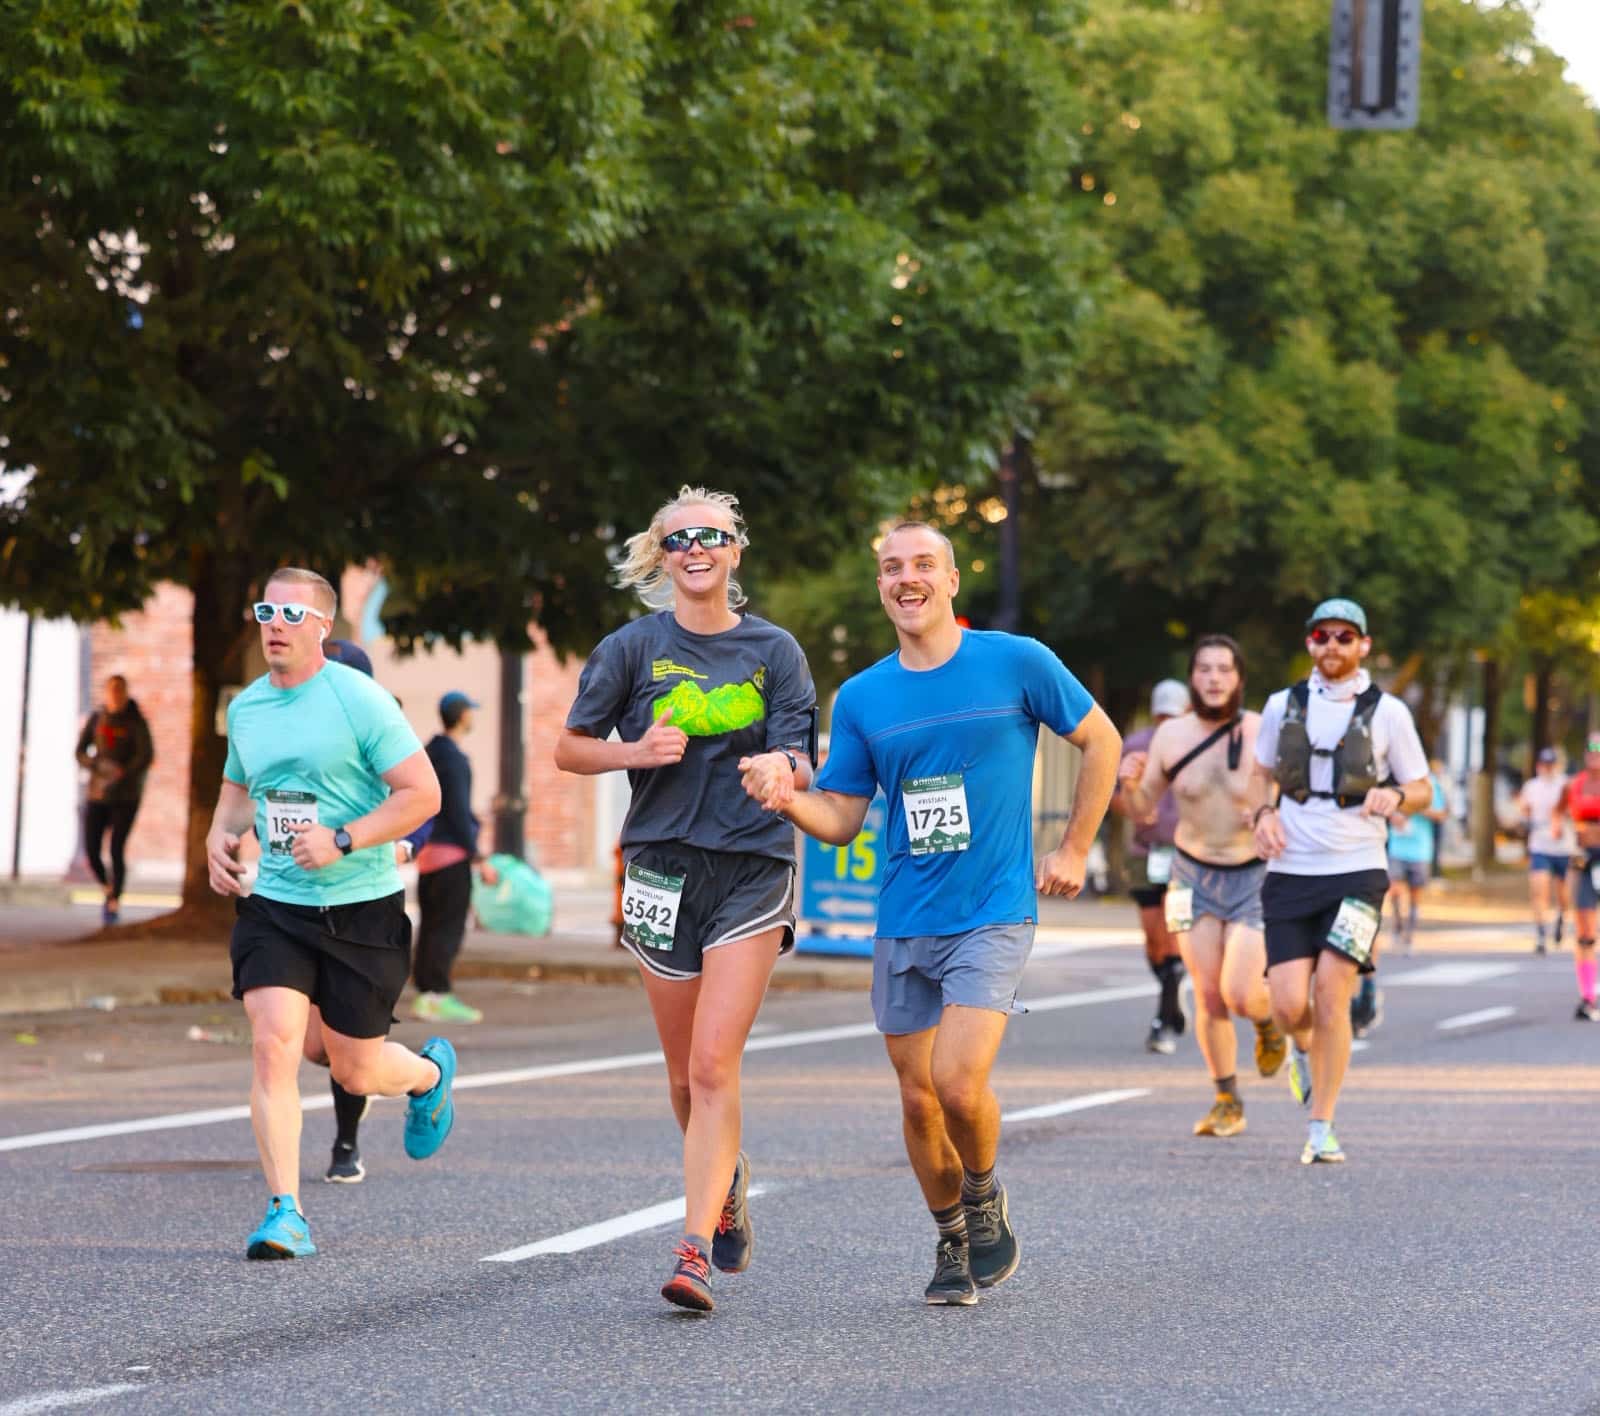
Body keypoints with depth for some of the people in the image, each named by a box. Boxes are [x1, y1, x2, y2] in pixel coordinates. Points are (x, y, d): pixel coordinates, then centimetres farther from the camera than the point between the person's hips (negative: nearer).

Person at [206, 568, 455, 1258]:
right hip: (273, 903, 4)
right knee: (275, 1045, -14)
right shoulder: (245, 708, 6)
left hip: (361, 907, -4)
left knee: (354, 1071, 5)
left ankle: (430, 1073, 41)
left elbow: (422, 794, -12)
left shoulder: (359, 700, -11)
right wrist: (219, 836, 4)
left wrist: (341, 841, -21)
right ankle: (285, 1213, -9)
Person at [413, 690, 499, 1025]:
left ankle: (424, 992, 13)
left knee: (431, 925, 11)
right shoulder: (454, 758, -14)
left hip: (428, 852, 9)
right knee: (449, 927, -8)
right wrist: (479, 860, -15)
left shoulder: (429, 754, 13)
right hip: (451, 852, -9)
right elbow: (458, 814, -18)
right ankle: (438, 995, -10)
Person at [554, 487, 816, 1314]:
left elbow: (799, 763, -2)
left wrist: (780, 768, -25)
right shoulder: (633, 648, 3)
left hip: (752, 868, -2)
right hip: (663, 866, 2)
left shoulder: (774, 650, 3)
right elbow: (569, 749, 8)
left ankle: (694, 1250, -17)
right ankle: (726, 1180, 41)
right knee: (685, 1074, 10)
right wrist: (637, 752, -11)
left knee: (714, 1065, -14)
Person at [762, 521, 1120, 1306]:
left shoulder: (1016, 663, -3)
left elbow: (1101, 741, 9)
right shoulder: (862, 697, 6)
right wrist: (787, 799, -15)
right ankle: (952, 1243, 27)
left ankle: (985, 1201, 11)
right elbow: (841, 819, 7)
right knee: (918, 1101, 5)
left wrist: (1073, 849, 5)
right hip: (903, 922, 4)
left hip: (992, 916, -4)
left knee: (959, 1085, -18)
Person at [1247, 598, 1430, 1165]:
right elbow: (1262, 772, 23)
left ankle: (1322, 1128, -2)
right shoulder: (1283, 706, 8)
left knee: (1331, 993, -13)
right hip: (1291, 872, 2)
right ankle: (1306, 1052, 31)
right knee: (1289, 1005, -7)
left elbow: (1423, 789, 8)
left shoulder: (1387, 712, 2)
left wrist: (1395, 794, -15)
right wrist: (1263, 813, 2)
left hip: (1357, 870, -2)